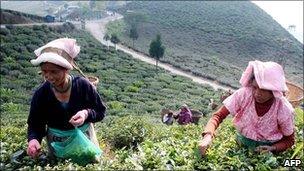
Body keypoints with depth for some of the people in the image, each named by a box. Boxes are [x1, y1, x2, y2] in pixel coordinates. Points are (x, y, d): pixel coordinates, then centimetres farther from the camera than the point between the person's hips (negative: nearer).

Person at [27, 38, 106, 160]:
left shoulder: (83, 85, -22)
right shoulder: (40, 95, -18)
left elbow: (101, 111, -11)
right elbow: (35, 125, -7)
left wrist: (86, 114, -32)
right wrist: (33, 139, -28)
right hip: (57, 146, 1)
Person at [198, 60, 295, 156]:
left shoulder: (284, 110, -23)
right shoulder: (243, 94, -22)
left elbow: (289, 140, -6)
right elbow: (218, 116, -20)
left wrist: (272, 149, -25)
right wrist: (208, 136, -37)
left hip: (266, 152, 1)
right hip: (241, 146, -1)